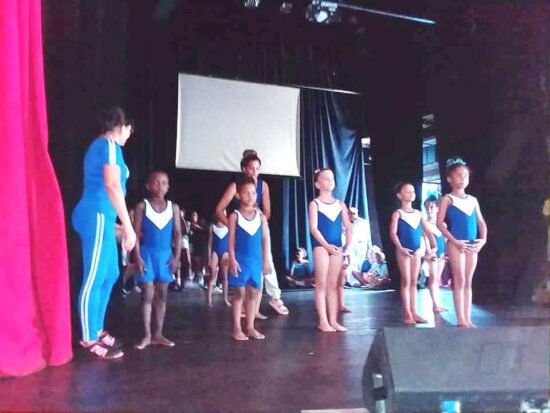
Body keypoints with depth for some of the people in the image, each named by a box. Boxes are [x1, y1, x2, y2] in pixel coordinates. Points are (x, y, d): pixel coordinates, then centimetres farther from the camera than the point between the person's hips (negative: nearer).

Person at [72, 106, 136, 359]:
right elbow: (112, 186, -19)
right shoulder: (110, 145, -8)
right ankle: (89, 340, 3)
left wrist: (117, 225, 29)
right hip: (98, 216, -10)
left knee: (110, 275, 16)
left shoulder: (98, 145, 22)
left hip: (99, 216, 10)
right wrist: (129, 226, -19)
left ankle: (96, 330, 25)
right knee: (94, 279, -5)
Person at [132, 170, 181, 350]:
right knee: (147, 295, -1)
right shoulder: (142, 206, -5)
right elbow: (136, 233, -6)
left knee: (162, 296, 8)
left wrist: (176, 257, -3)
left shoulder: (173, 207, 2)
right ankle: (147, 335, 7)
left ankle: (158, 334, 16)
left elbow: (177, 234, 3)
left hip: (165, 254, 3)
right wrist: (138, 257, -12)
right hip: (148, 254, -3)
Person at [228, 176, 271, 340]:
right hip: (240, 260, -4)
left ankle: (250, 327, 18)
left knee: (253, 294, 9)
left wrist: (265, 260, 5)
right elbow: (231, 240, -6)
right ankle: (236, 329, 10)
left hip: (256, 260, 4)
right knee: (239, 293, 2)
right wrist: (232, 260, -12)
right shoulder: (234, 216, -4)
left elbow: (265, 239, 7)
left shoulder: (261, 216, 6)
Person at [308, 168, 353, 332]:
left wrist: (347, 246, -1)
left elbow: (348, 227, 11)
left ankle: (333, 320, 12)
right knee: (321, 284, -2)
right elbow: (313, 228, -11)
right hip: (321, 246, -4)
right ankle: (323, 321, 3)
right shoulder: (315, 204, -2)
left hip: (337, 248, 5)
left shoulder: (340, 204, 12)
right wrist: (326, 245, -19)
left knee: (334, 285, 7)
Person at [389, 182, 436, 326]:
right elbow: (393, 233, -14)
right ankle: (407, 314, 4)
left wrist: (433, 246, -3)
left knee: (414, 282, 9)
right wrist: (400, 248, -25)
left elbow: (428, 231, 9)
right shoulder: (397, 214, -5)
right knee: (406, 282, -1)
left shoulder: (418, 213, 10)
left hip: (416, 250, 5)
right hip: (404, 251, -5)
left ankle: (414, 312, 14)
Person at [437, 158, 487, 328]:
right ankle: (460, 320, 1)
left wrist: (483, 239, -2)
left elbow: (481, 222, 15)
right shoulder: (447, 199, -2)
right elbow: (439, 223, -9)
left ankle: (467, 319, 12)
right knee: (459, 281, -4)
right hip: (456, 245, -5)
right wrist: (455, 241, -15)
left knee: (468, 282, 7)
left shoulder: (473, 200, 13)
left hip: (472, 245, 5)